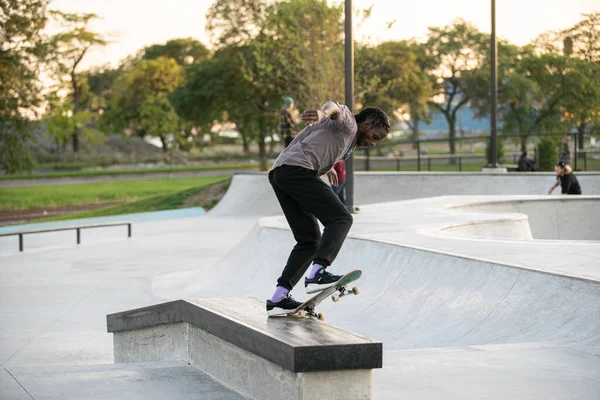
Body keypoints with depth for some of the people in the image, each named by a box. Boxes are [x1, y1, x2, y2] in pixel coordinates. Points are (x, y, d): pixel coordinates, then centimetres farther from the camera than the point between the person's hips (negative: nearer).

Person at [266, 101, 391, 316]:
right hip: (296, 170, -10)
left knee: (310, 240, 10)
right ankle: (317, 273, -34)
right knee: (340, 218, -16)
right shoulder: (349, 125, 6)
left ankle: (278, 298, 1)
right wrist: (323, 113, -38)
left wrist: (327, 167, 60)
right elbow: (337, 107, -18)